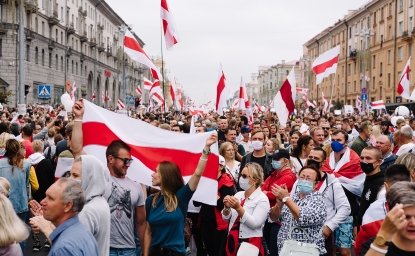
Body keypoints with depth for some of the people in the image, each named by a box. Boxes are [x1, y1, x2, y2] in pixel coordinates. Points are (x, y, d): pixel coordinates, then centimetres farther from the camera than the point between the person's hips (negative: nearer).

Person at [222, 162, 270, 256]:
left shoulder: (262, 199, -10)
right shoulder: (238, 194, 6)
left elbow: (254, 224, -19)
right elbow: (226, 218, 8)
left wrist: (238, 208, -26)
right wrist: (227, 208, -12)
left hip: (250, 243, -5)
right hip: (232, 241, 5)